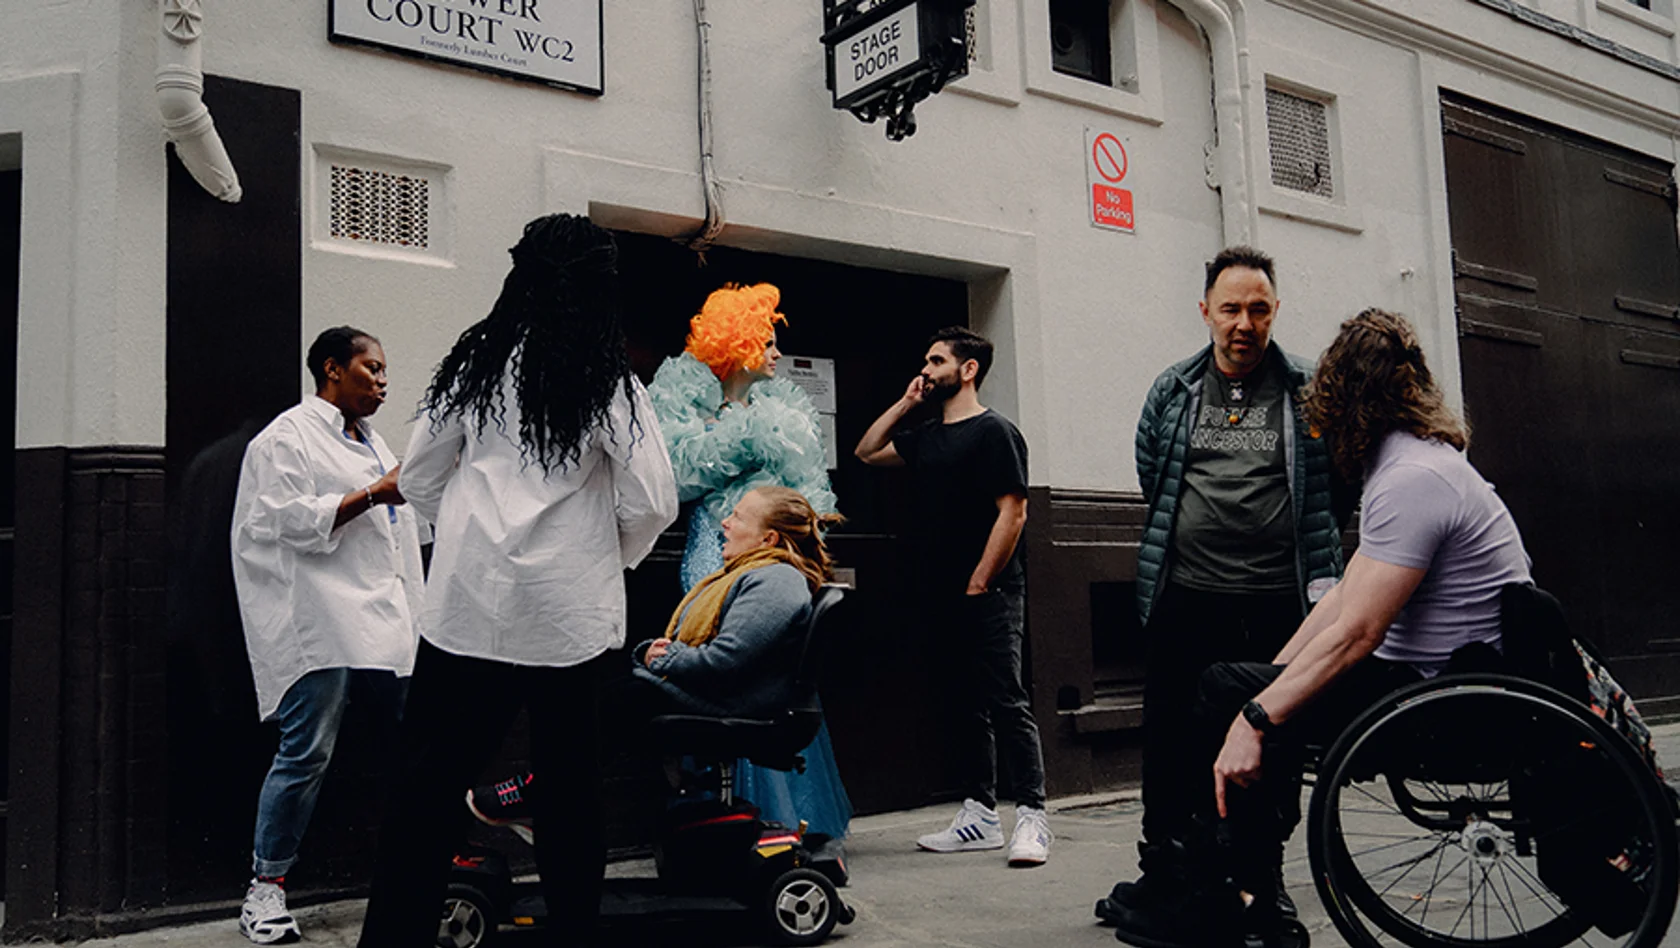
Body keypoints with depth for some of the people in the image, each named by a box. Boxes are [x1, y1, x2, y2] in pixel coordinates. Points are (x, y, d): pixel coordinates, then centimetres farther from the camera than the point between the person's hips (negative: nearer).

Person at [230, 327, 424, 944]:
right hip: (321, 623, -8)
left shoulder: (370, 441, 23)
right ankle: (266, 889, 4)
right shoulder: (289, 436, -3)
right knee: (307, 752, -8)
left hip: (381, 620, 8)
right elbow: (293, 520, -15)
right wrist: (372, 494, -16)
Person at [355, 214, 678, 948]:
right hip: (569, 612, -1)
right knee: (569, 785, 12)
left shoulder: (475, 359, 3)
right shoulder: (607, 379, -5)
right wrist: (614, 555, 9)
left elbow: (417, 479, 8)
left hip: (469, 603, 2)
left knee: (429, 784, 7)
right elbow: (653, 502, -10)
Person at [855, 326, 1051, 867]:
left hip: (988, 595, -8)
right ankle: (980, 817, 18)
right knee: (965, 709, 11)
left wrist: (979, 583, -15)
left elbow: (1012, 512, -13)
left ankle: (1031, 817, -3)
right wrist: (905, 403, 18)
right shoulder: (926, 436, 17)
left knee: (1007, 704, -8)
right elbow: (867, 452, 30)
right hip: (944, 599, 8)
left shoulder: (993, 432, -7)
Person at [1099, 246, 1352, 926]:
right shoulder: (1172, 390, 8)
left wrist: (1306, 546, 10)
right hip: (1184, 599, 2)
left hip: (1278, 604, -1)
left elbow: (1342, 480, 11)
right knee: (1169, 741, 7)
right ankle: (1163, 868, 21)